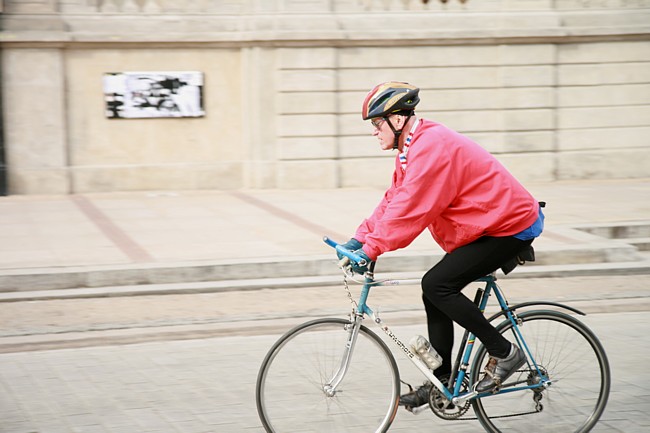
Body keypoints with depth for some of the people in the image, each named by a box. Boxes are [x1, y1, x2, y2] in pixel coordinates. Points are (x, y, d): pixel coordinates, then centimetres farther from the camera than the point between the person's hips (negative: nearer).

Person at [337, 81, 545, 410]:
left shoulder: (432, 148, -22)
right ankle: (440, 383, 13)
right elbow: (393, 200, 14)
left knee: (436, 285, -17)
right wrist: (359, 239, 6)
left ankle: (503, 353, -8)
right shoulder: (413, 147, 11)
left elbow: (409, 210, -28)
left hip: (509, 228, -11)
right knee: (435, 293, 7)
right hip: (494, 223, 11)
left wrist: (370, 250, -26)